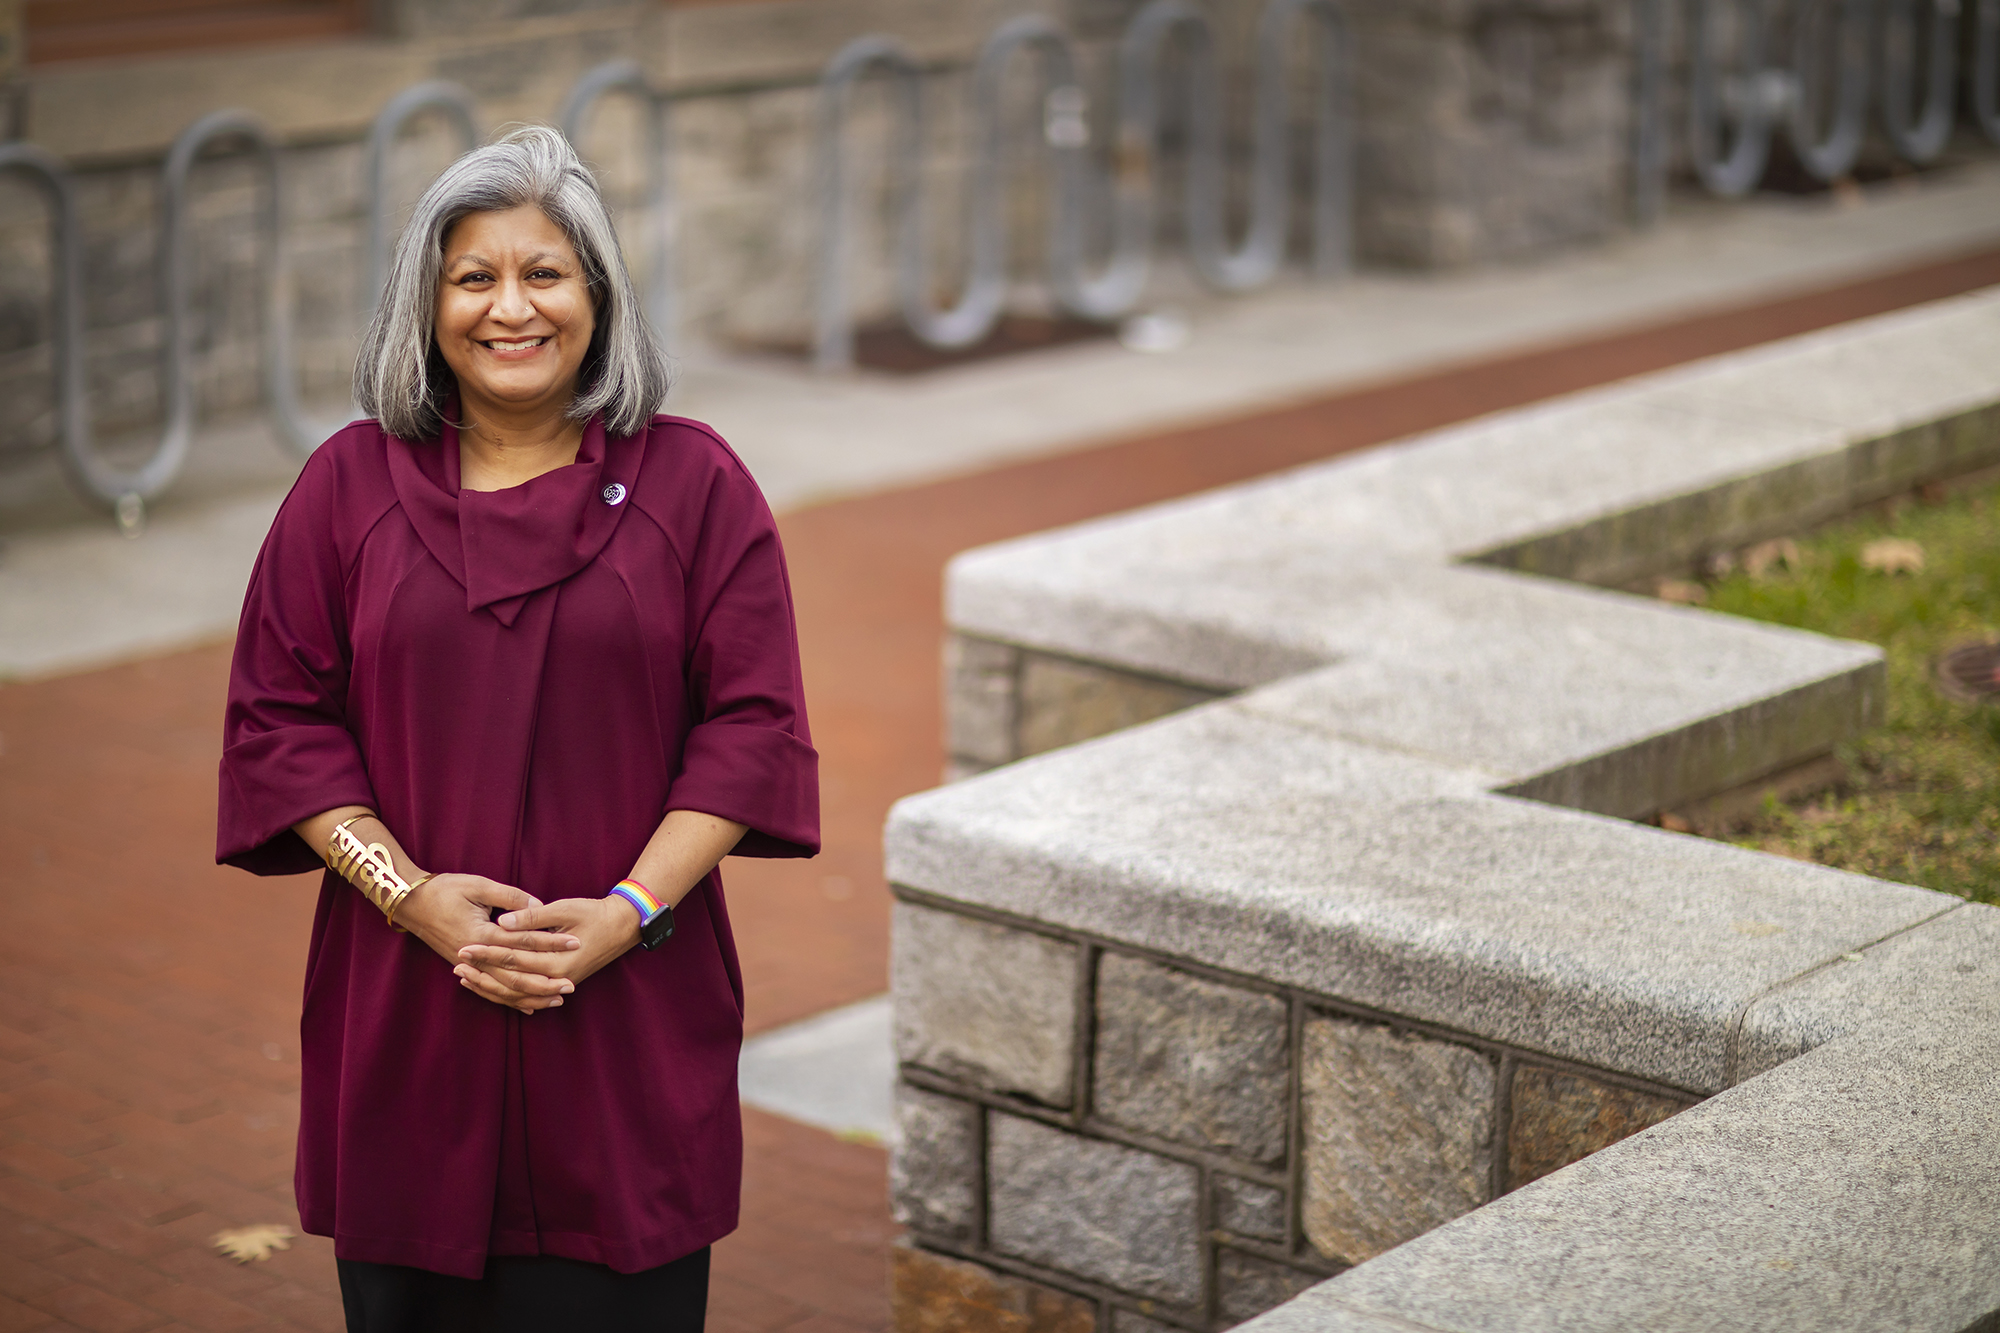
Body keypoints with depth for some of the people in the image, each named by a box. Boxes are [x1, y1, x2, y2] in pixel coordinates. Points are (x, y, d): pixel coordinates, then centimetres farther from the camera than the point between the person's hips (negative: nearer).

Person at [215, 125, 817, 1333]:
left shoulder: (692, 483, 2)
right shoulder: (351, 485, 5)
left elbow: (752, 722, -3)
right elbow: (279, 719, 2)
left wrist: (629, 910, -14)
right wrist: (413, 894, -11)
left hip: (631, 1022, -1)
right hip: (406, 1018, 1)